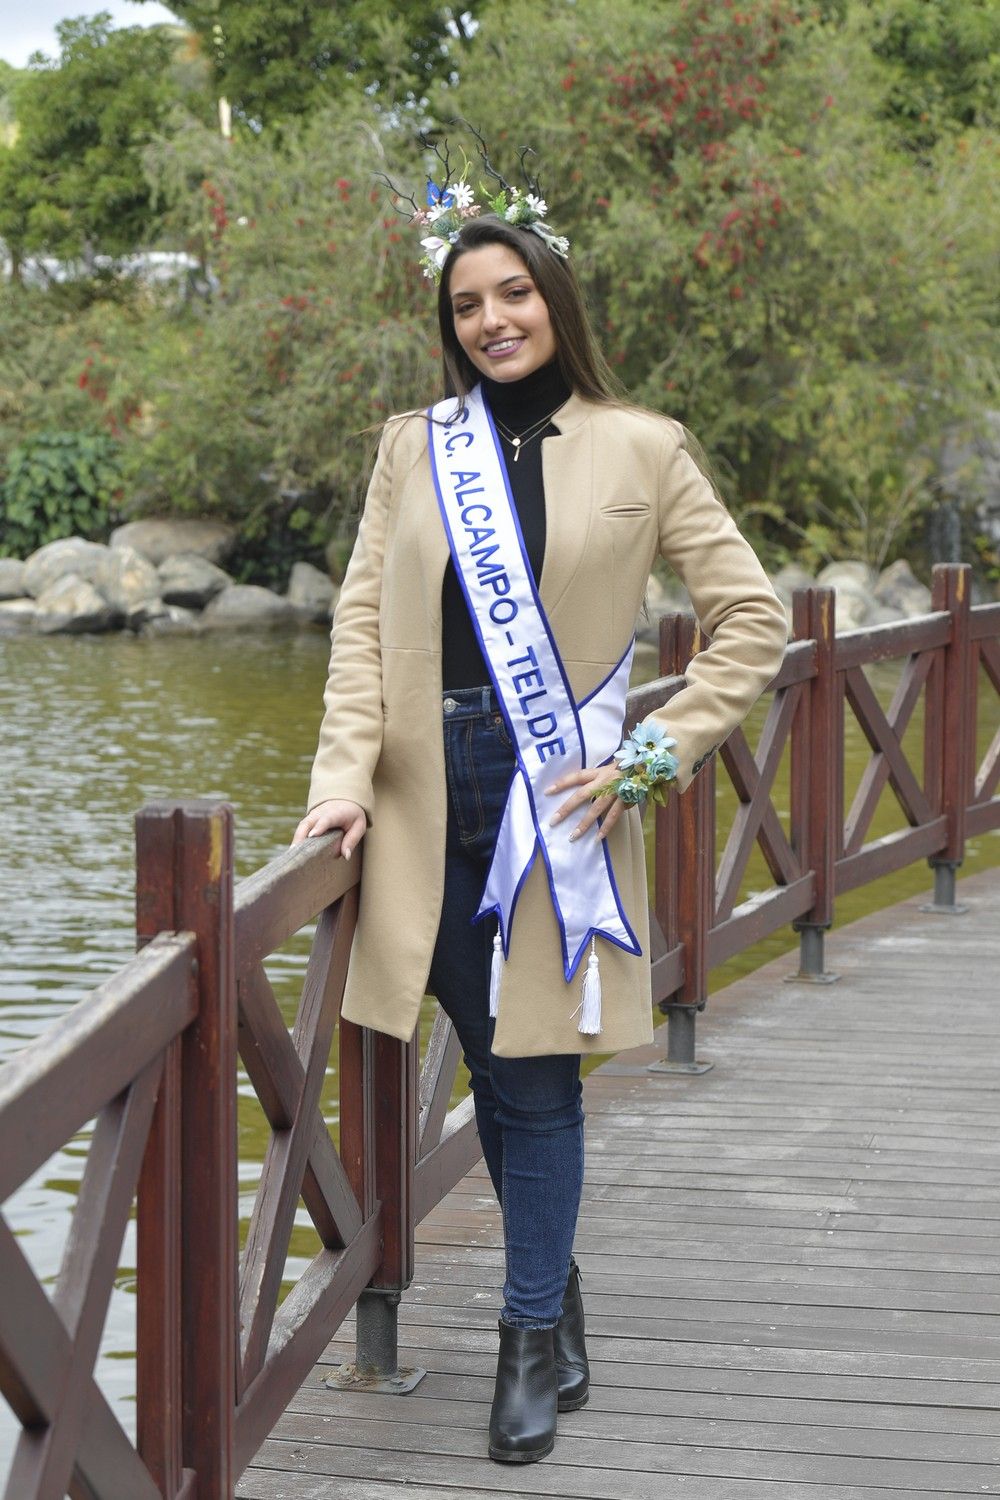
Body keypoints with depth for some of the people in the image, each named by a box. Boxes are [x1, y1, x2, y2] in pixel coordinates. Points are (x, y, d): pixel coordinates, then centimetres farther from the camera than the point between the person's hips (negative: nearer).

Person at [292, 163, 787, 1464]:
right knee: (494, 1065, 9)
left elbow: (752, 618, 1)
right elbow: (363, 615, 5)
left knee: (534, 1072, -1)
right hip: (434, 796, 3)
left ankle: (535, 1339, 10)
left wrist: (656, 753, -6)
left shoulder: (641, 449, 1)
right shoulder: (412, 446, 9)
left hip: (556, 797, -3)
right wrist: (345, 773, -6)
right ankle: (555, 1304, 26)